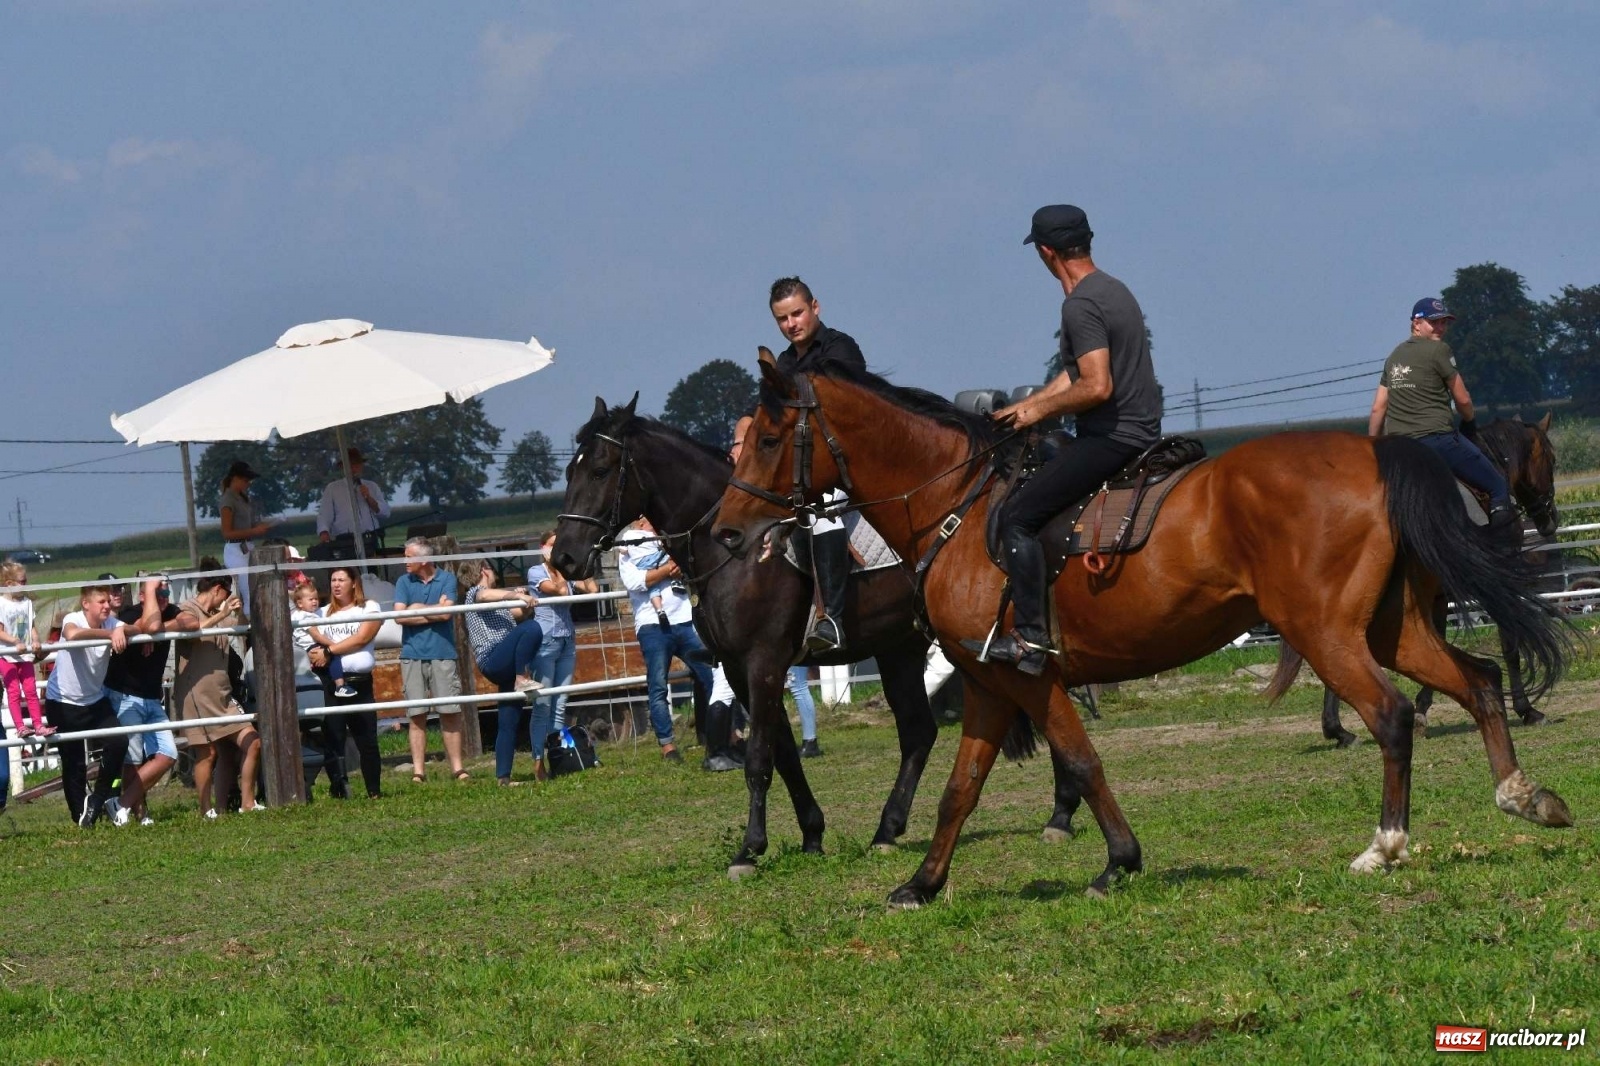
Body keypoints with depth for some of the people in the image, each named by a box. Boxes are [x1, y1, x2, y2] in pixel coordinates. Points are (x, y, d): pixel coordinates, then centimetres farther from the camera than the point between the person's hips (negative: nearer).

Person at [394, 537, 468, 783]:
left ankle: (457, 767, 3)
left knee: (450, 713, -2)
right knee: (417, 716, 0)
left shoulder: (447, 579, 3)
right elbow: (400, 616, -3)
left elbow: (446, 612, -10)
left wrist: (417, 608, -1)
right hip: (413, 655, 1)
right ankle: (418, 771, 2)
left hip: (442, 653, -1)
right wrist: (435, 612, -5)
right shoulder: (404, 582, 9)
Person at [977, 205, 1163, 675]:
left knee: (1017, 516, -11)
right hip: (1142, 436, 11)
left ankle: (1030, 638, -18)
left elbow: (1097, 386, -25)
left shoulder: (1081, 306, -16)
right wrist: (1026, 407, 20)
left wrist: (1042, 409, -10)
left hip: (1112, 438, -11)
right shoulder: (1113, 290, 16)